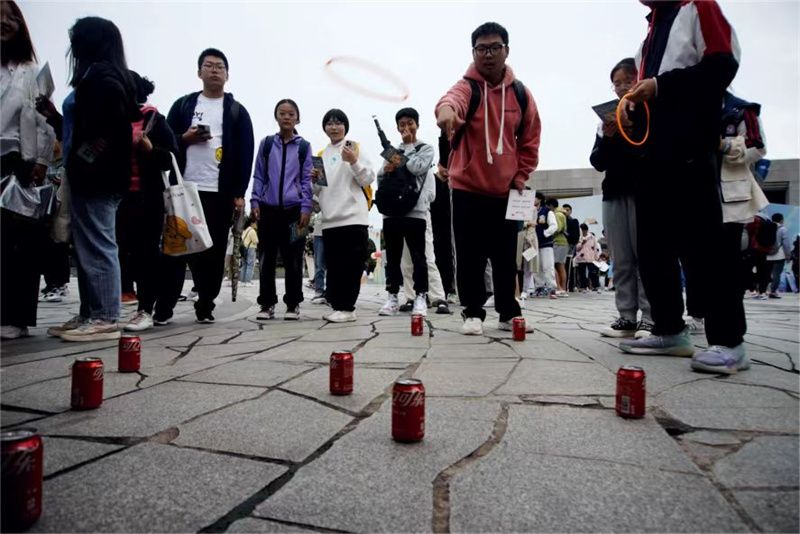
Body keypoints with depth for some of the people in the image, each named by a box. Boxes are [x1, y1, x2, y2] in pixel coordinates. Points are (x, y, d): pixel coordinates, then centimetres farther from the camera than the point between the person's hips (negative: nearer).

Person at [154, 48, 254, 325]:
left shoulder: (237, 111, 10)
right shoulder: (183, 104, 14)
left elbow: (245, 154, 2)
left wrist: (239, 193, -6)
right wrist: (185, 138, -10)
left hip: (220, 192, -1)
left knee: (213, 252, 2)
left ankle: (205, 307, 12)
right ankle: (163, 308, 7)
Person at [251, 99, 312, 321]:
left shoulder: (304, 146, 7)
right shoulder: (266, 143, 9)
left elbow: (306, 179, 5)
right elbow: (259, 175, 9)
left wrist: (306, 208, -4)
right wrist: (255, 201, -1)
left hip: (294, 209, -1)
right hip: (268, 208, 1)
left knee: (293, 259, 2)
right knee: (267, 258, 5)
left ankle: (293, 304, 10)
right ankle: (267, 304, 13)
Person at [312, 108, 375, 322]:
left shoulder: (354, 147, 5)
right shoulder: (321, 155, 18)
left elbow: (368, 179, -3)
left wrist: (354, 161, -16)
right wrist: (314, 181, 2)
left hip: (352, 216, -5)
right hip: (330, 219, 6)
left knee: (350, 265, -5)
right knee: (333, 266, 7)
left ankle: (347, 308, 0)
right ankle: (337, 306, 14)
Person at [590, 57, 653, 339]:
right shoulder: (609, 117, 17)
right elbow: (598, 162, 13)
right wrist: (607, 138, -4)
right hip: (615, 193, 4)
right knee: (621, 260, 3)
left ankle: (650, 318, -2)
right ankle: (626, 317, 7)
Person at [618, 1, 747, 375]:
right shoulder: (651, 32, 28)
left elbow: (723, 64, -8)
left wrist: (661, 85, -14)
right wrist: (635, 102, 11)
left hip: (690, 150, -8)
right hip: (654, 152, 8)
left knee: (701, 243, -11)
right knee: (652, 245, 4)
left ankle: (728, 341, -5)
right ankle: (669, 331, 12)